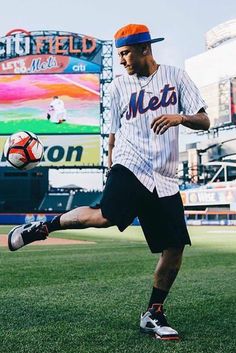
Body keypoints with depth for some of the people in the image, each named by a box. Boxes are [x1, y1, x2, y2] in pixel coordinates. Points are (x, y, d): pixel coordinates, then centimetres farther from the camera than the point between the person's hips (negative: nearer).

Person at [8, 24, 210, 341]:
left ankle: (153, 314, 16)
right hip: (129, 168, -2)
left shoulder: (176, 77, 9)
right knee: (104, 216, -31)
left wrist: (180, 117, -17)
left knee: (175, 248, -2)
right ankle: (43, 227, -8)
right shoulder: (119, 86, 10)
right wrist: (113, 176, 12)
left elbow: (204, 121, 4)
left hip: (164, 180, 2)